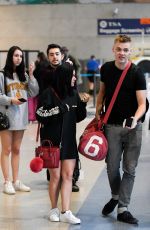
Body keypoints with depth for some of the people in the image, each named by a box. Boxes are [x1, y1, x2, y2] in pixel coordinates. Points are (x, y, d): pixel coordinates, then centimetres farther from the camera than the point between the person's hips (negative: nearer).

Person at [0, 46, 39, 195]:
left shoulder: (24, 75, 11)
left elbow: (34, 93, 4)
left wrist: (31, 75, -3)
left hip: (21, 116, 5)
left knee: (16, 150, 12)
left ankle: (16, 181, 17)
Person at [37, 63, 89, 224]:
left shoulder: (73, 94, 6)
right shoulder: (48, 94, -11)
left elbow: (78, 118, 10)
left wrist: (83, 104, -5)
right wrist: (54, 112, -24)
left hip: (69, 141, 5)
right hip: (52, 141, -5)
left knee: (68, 175, 1)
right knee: (56, 176, 3)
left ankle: (65, 212, 3)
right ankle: (54, 209, 21)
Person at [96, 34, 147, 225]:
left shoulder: (137, 73, -10)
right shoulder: (106, 69, 1)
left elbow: (142, 103, -13)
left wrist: (135, 119, -32)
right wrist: (97, 114, 10)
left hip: (132, 127, -2)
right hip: (112, 125, 2)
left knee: (129, 169, 1)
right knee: (112, 167, 5)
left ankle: (122, 209, 8)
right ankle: (115, 197, 32)